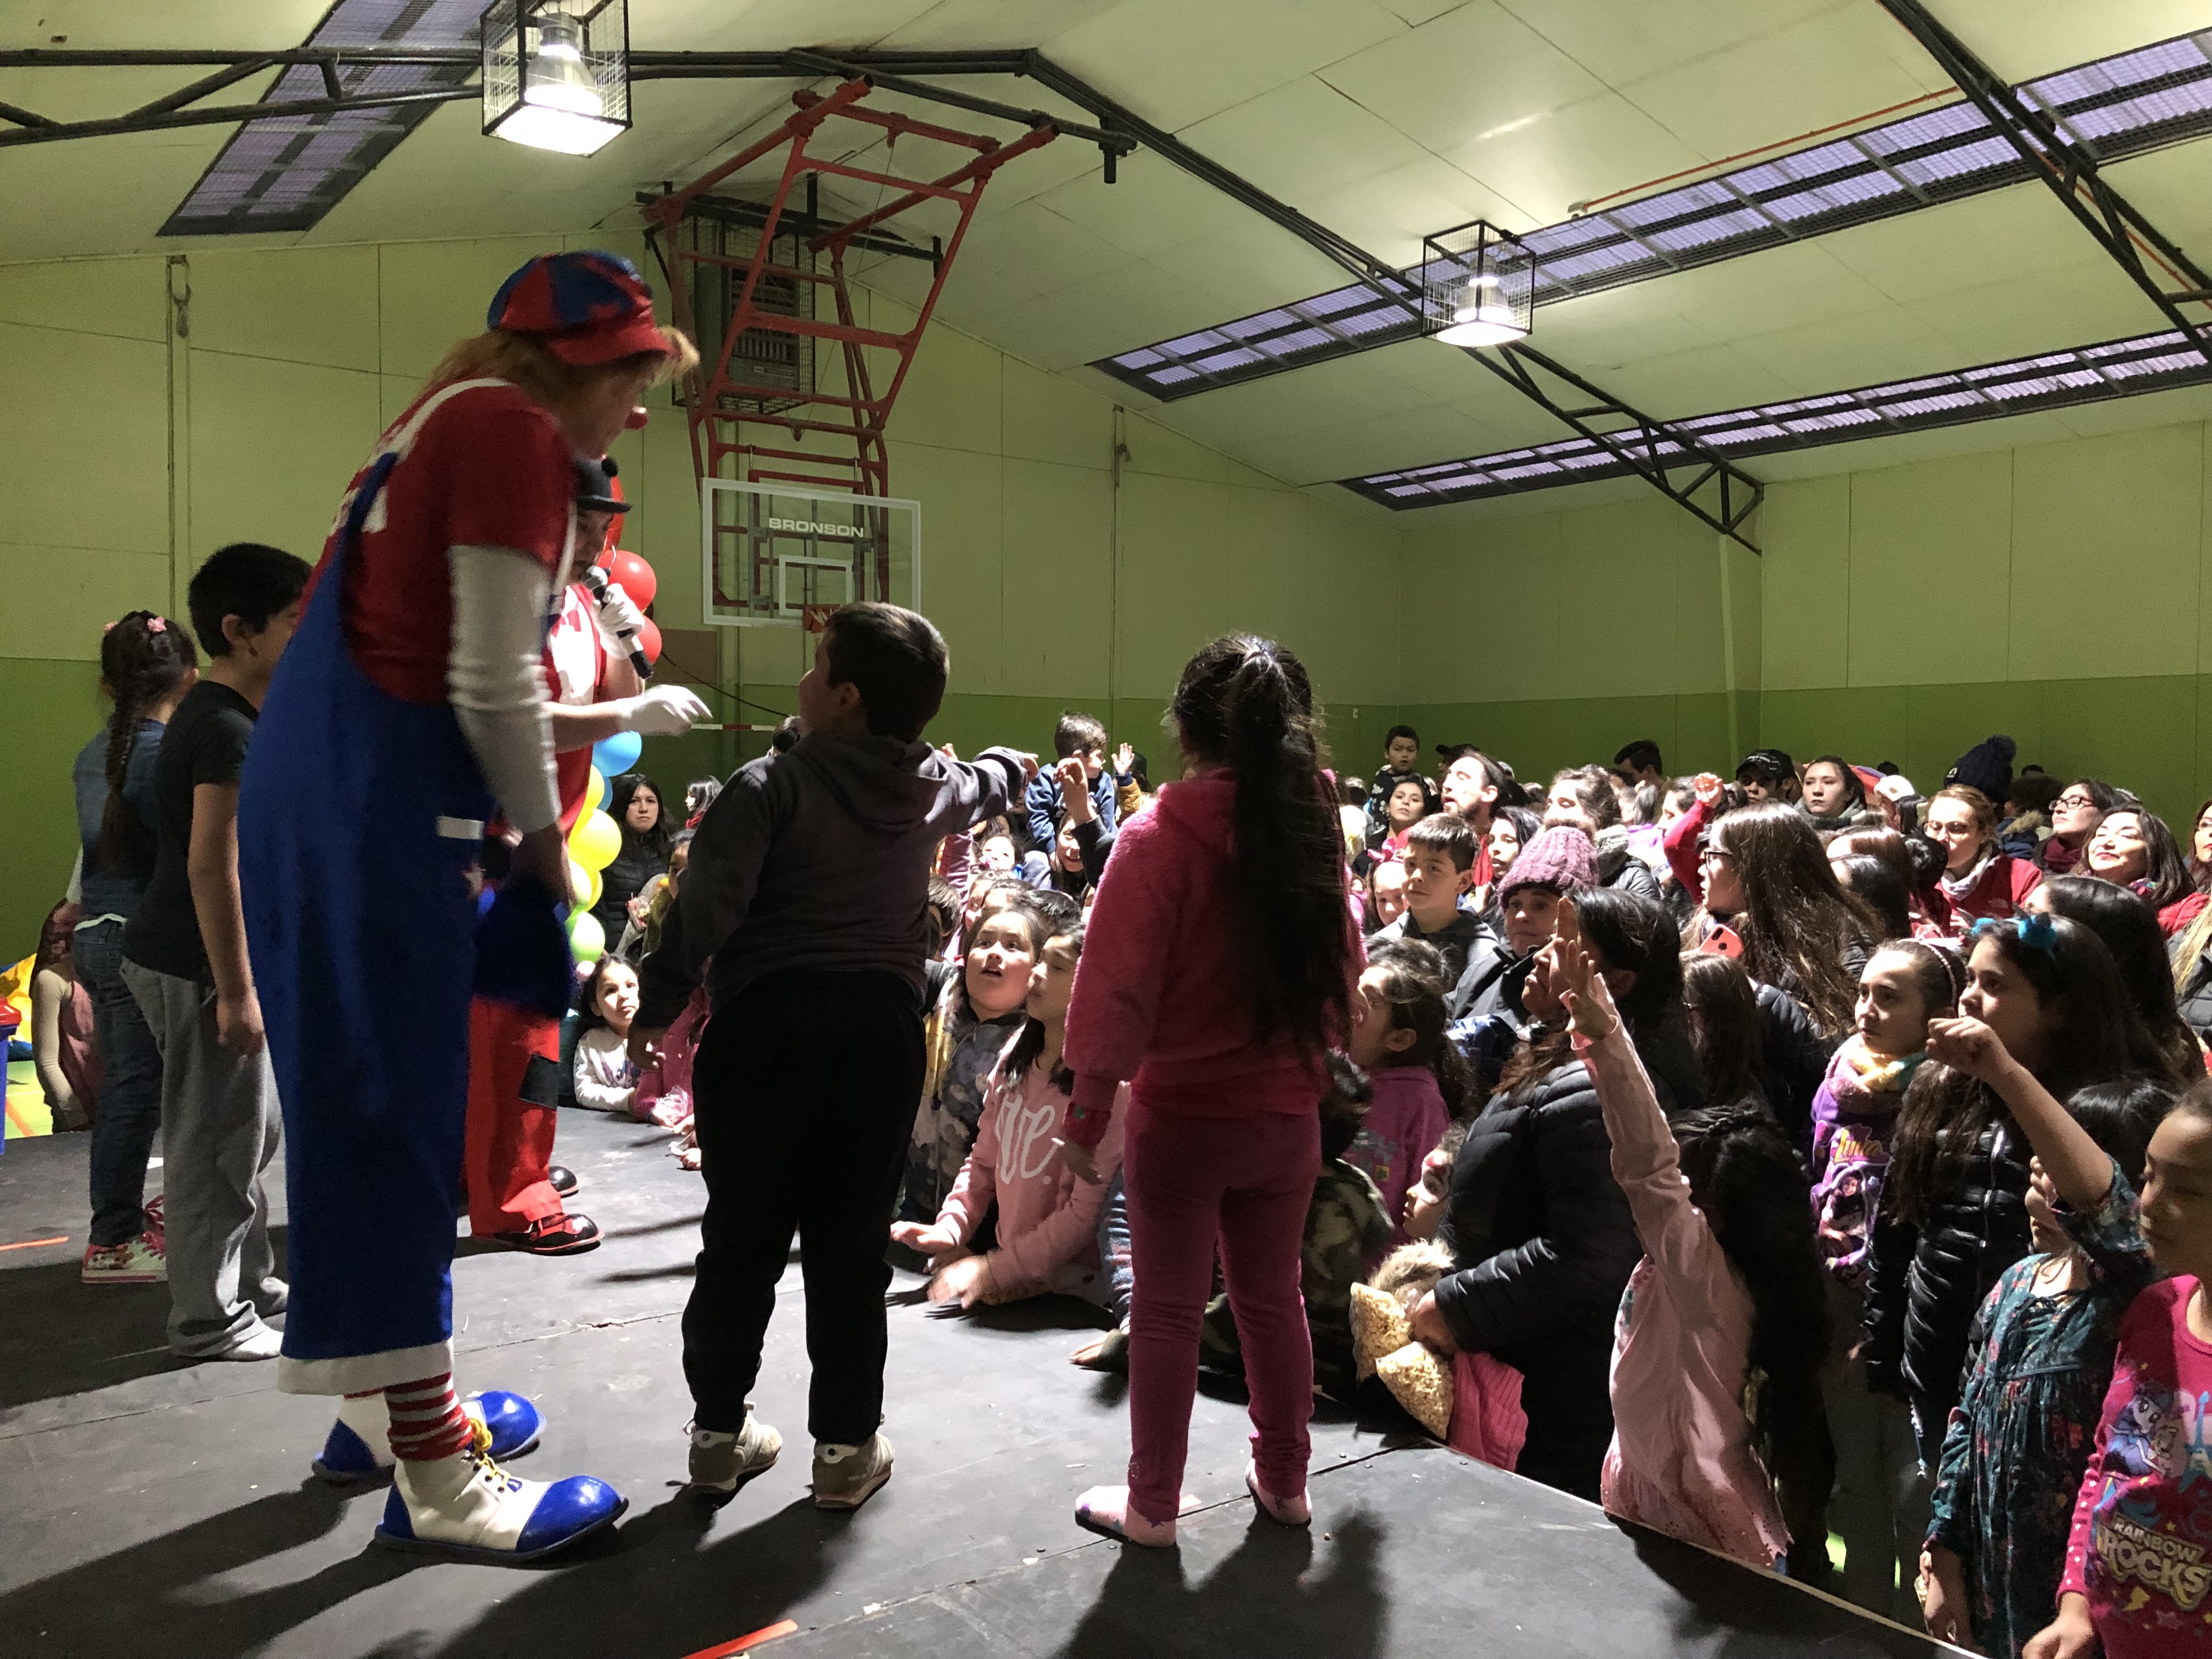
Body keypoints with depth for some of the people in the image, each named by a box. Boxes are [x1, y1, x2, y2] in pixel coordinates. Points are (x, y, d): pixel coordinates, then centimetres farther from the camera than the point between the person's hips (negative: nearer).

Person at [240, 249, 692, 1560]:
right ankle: (439, 1484, 4)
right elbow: (492, 683, -16)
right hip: (382, 801, -10)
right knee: (398, 1109, -6)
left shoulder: (447, 423, 20)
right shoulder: (514, 428, -10)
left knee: (372, 1096, 17)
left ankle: (386, 1393, 33)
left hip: (315, 784, 10)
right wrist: (544, 834, -5)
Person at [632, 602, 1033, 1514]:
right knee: (851, 1244, 10)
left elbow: (705, 906, -19)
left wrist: (658, 1006, -8)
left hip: (764, 1025, -3)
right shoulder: (934, 786, 8)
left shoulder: (771, 784, -8)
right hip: (881, 1027, 3)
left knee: (742, 1240, 10)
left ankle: (720, 1433, 24)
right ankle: (847, 1445, 19)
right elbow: (984, 786, 33)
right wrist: (1010, 765, 55)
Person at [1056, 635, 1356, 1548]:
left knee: (1167, 1311, 9)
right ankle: (1284, 1482, 32)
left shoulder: (1160, 836, -16)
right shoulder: (1314, 833, -2)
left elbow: (1115, 990, -15)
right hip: (1287, 1112, 4)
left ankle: (1152, 1504, 21)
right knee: (1273, 1301, 18)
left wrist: (1088, 1108, -6)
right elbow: (1342, 976, 8)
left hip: (1180, 1111, -4)